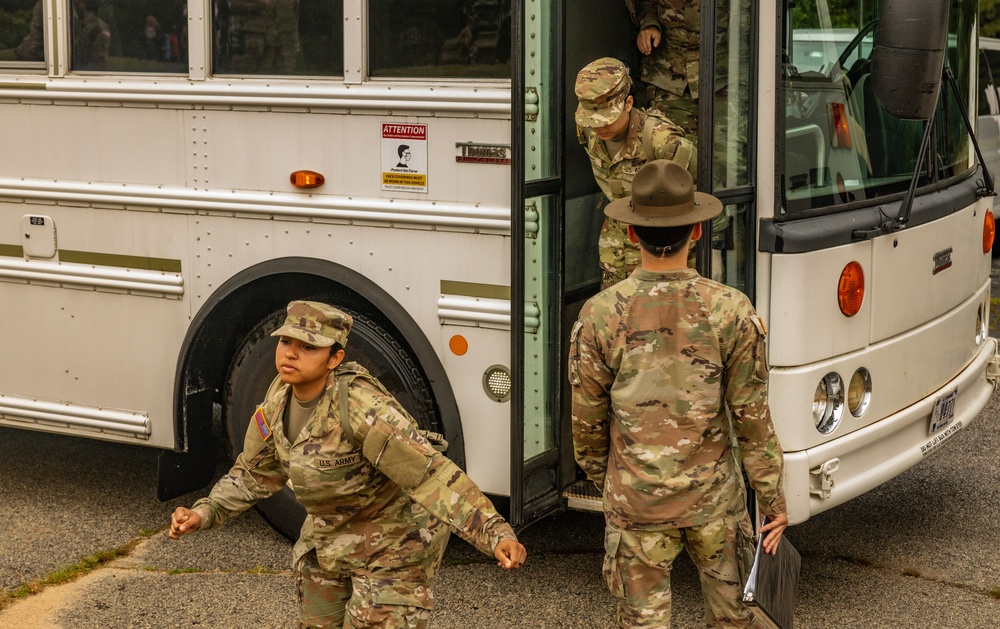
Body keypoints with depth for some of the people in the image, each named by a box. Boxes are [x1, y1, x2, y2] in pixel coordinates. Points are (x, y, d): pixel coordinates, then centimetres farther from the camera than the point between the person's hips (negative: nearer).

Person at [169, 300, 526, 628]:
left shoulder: (361, 406, -33)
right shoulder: (282, 395, -9)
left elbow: (432, 475, -38)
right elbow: (256, 473, 6)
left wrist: (496, 535, -47)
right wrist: (204, 514, -5)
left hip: (391, 546, -8)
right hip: (329, 540, 8)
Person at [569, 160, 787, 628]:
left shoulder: (598, 316, -12)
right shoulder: (732, 312, -13)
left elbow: (587, 419, -3)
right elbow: (752, 417, -8)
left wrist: (599, 475, 16)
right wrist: (773, 500, 3)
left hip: (635, 501, 0)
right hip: (714, 496, 0)